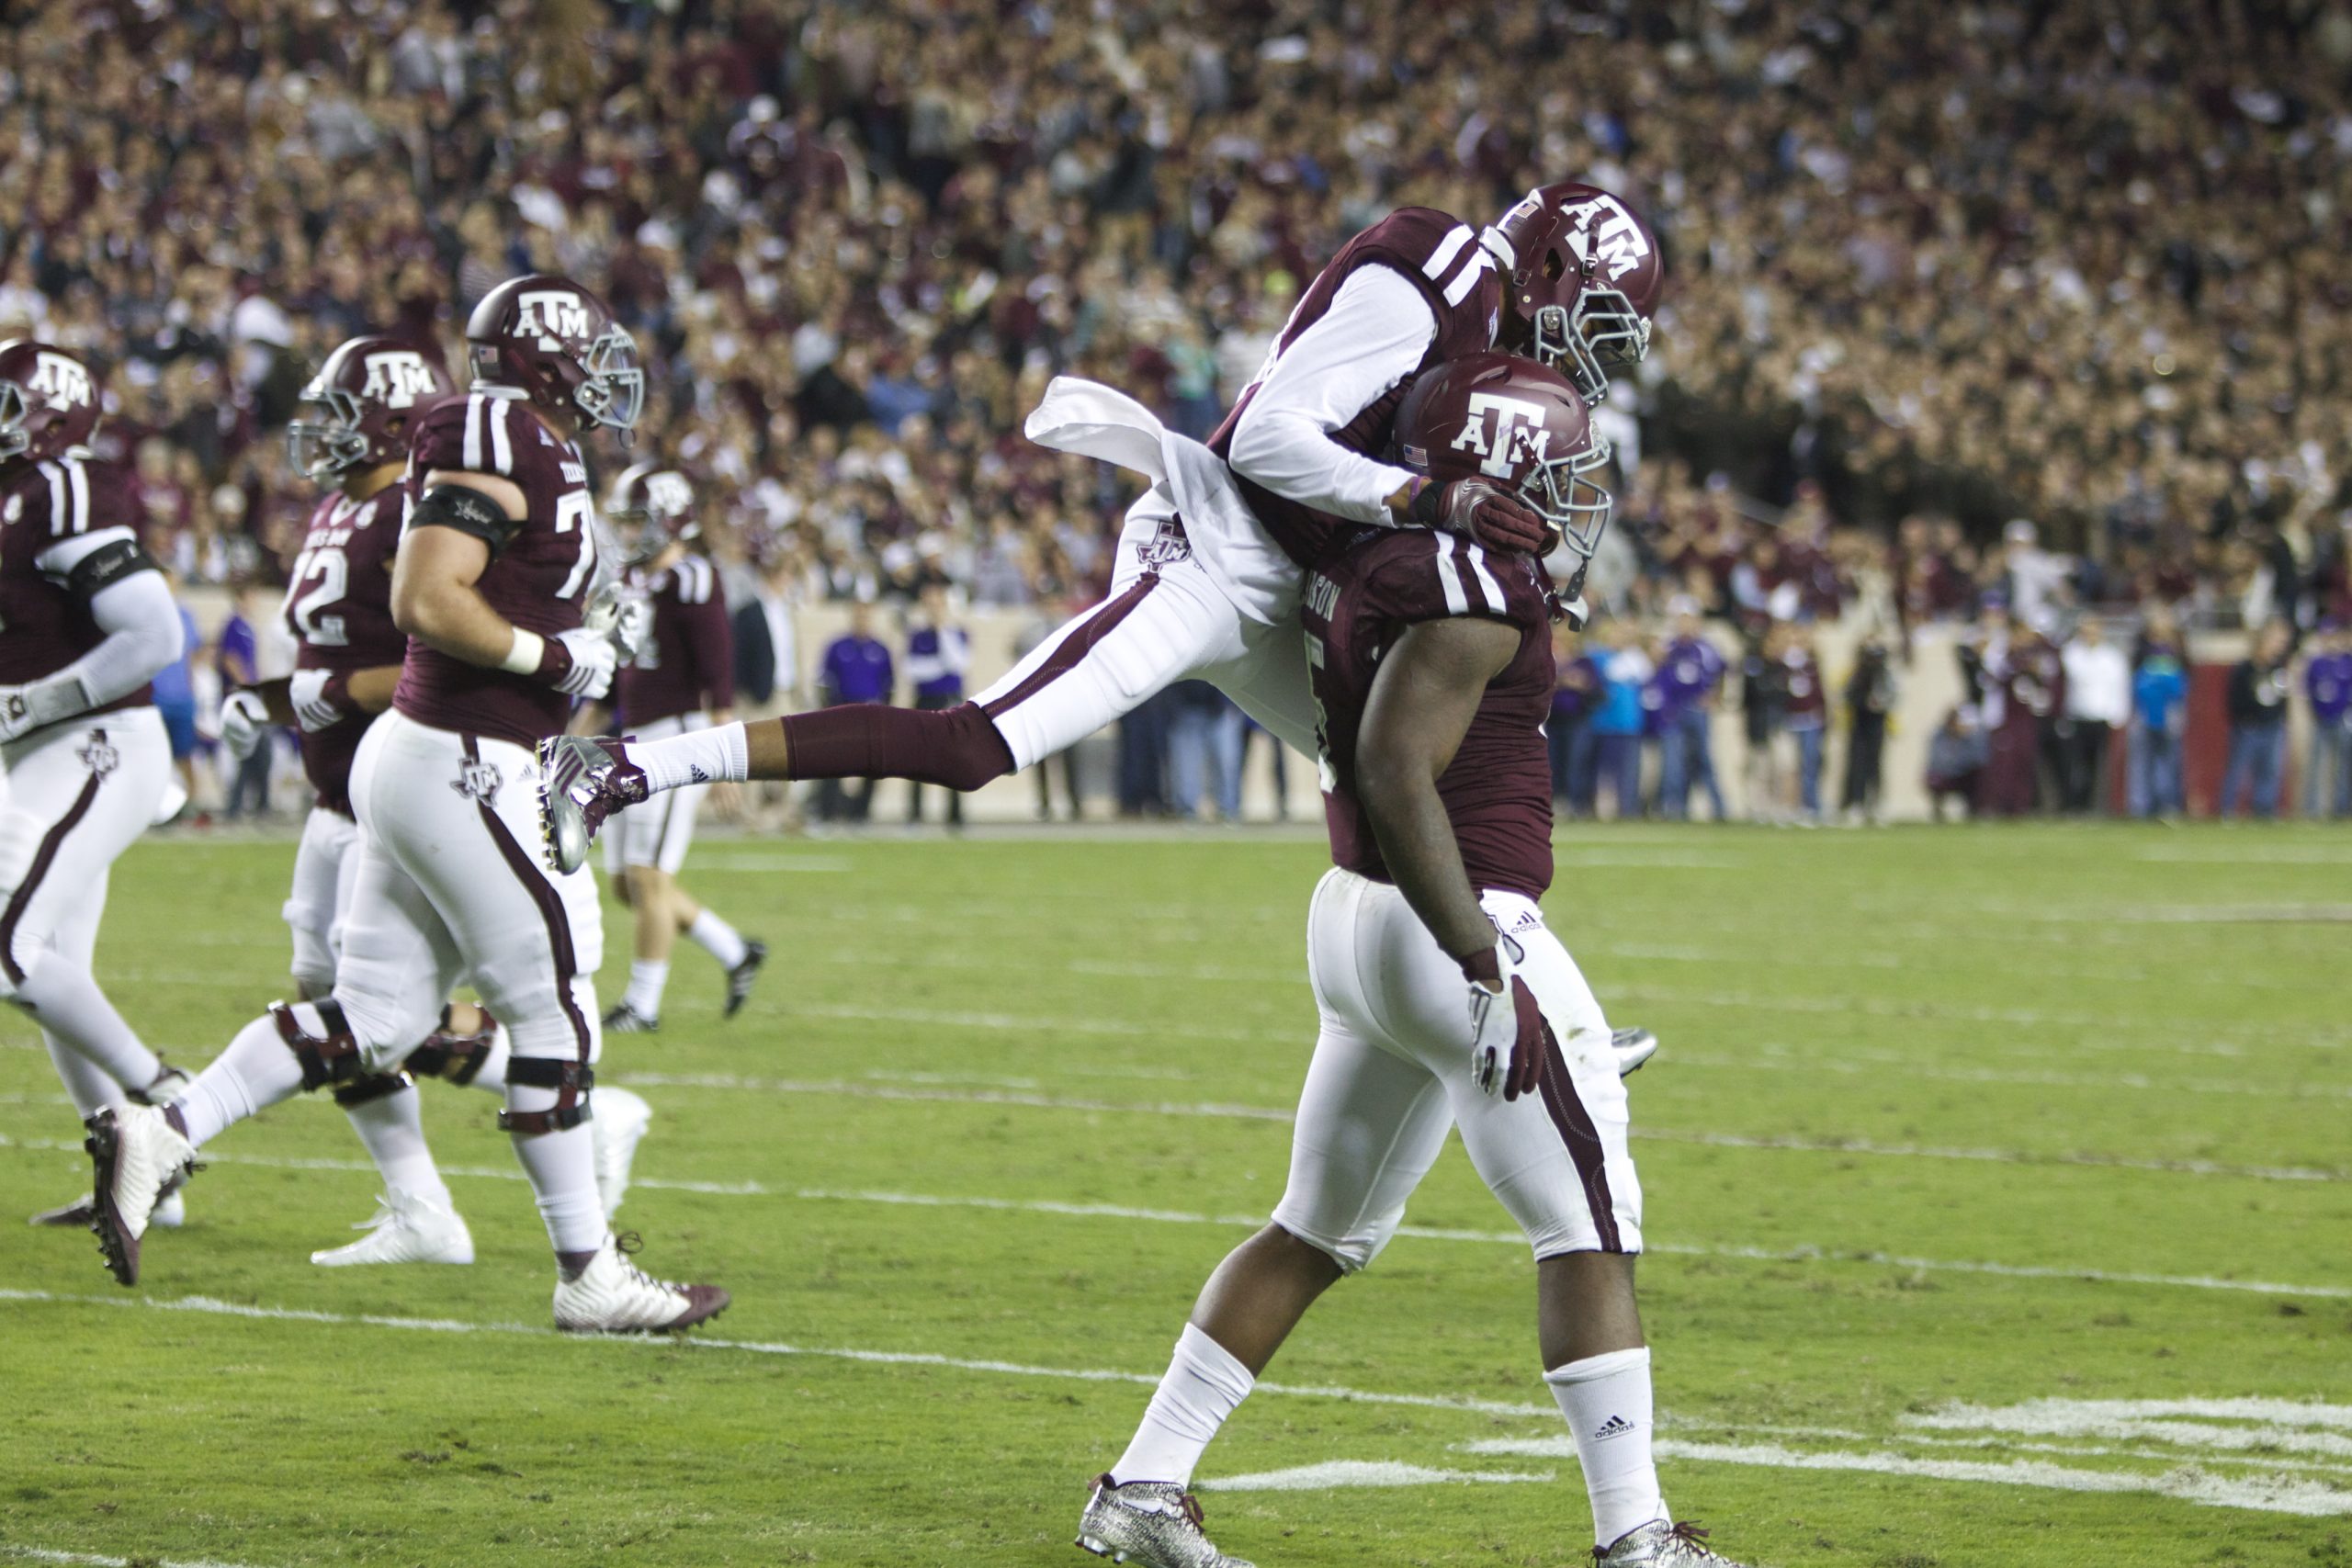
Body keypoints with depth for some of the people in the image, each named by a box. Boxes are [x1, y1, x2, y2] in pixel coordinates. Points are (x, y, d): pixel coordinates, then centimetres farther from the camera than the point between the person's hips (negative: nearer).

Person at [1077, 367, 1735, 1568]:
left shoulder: (1361, 554, 8)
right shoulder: (1466, 588, -19)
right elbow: (1397, 779, -25)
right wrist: (1483, 970, -26)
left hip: (1352, 918, 9)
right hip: (1459, 927, -9)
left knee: (1322, 1232, 19)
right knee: (1590, 1232, 0)